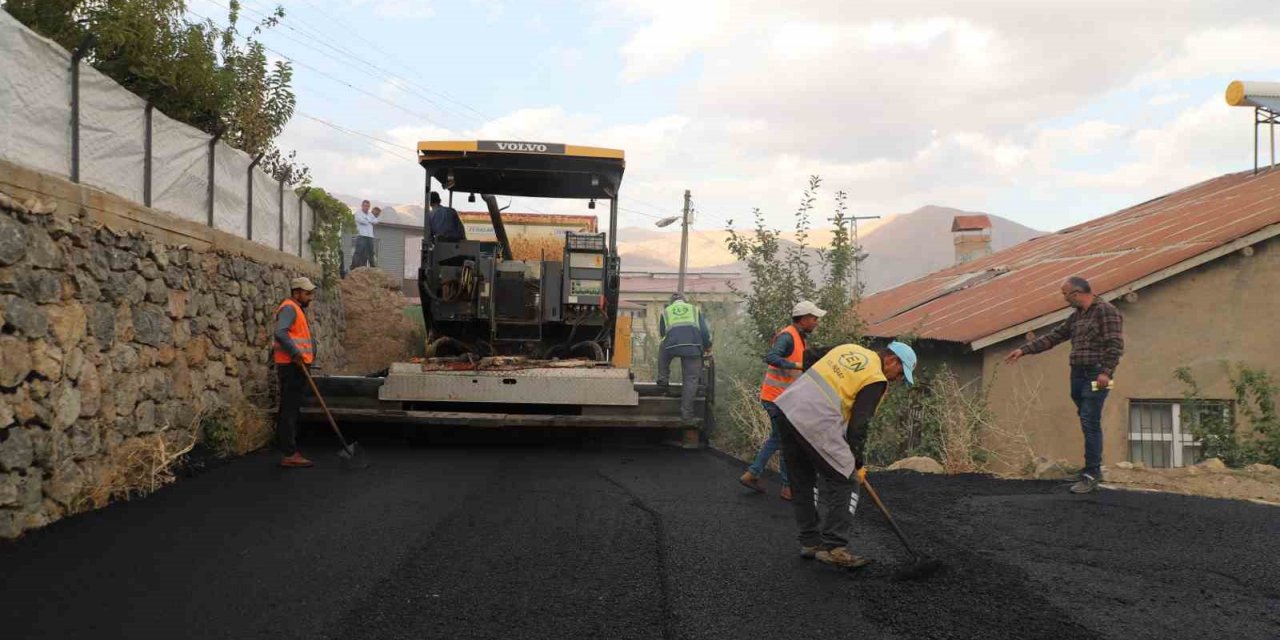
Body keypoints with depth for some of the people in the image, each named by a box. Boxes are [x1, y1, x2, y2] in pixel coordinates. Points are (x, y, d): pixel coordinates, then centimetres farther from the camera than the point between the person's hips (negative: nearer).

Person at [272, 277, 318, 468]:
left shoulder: (298, 309, 21)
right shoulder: (289, 308, -12)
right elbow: (280, 333, -28)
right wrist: (296, 354, -26)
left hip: (296, 366, 11)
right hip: (291, 366, -11)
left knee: (290, 409, 14)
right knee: (289, 410, -9)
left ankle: (287, 450, 20)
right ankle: (289, 454, -9)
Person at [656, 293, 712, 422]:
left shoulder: (666, 312, 24)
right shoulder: (695, 310, 23)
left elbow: (661, 332, 27)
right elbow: (705, 330, 18)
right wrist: (708, 346, 33)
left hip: (671, 345, 0)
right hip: (693, 348, 0)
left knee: (663, 357, 36)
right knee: (690, 379, 7)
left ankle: (662, 381, 26)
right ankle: (686, 412, 4)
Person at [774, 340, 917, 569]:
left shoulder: (848, 349, 19)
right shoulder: (876, 380, -1)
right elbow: (859, 424, -3)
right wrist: (856, 461, 10)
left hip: (785, 405, 8)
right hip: (815, 423, -8)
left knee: (802, 482, 18)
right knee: (844, 482, 2)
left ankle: (810, 542, 26)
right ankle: (833, 547, -1)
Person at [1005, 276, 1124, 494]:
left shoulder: (1106, 311, -8)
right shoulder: (1077, 316, 18)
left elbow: (1115, 344, -15)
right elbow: (1053, 337, 20)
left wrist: (1106, 372, -23)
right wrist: (1024, 350, 17)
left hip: (1095, 376, -8)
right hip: (1078, 375, 8)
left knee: (1090, 423, -11)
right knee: (1088, 424, 11)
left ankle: (1092, 475, -11)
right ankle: (1092, 469, 18)